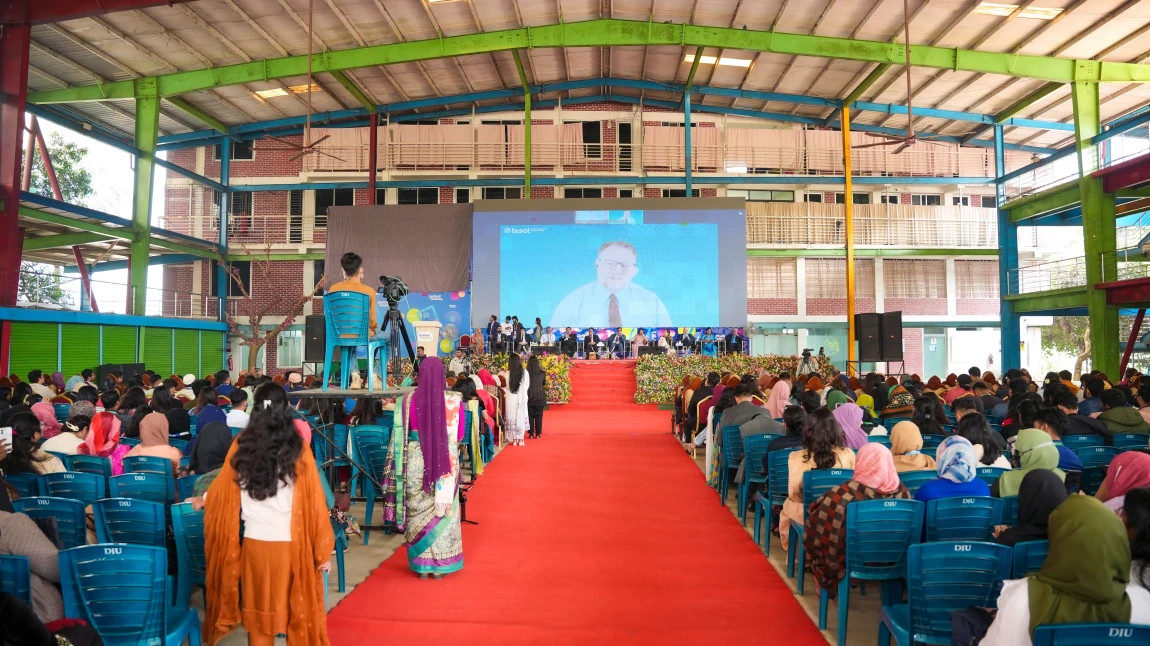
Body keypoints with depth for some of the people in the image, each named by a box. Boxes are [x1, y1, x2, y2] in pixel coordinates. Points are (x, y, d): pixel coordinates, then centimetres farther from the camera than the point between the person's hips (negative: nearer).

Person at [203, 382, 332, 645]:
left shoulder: (241, 445, -2)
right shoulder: (298, 448, -10)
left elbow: (221, 491, 13)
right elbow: (313, 501, -9)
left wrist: (201, 499, 37)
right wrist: (322, 550, 0)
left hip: (254, 542, 2)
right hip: (291, 543, -2)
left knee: (258, 613, 15)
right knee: (297, 612, 13)